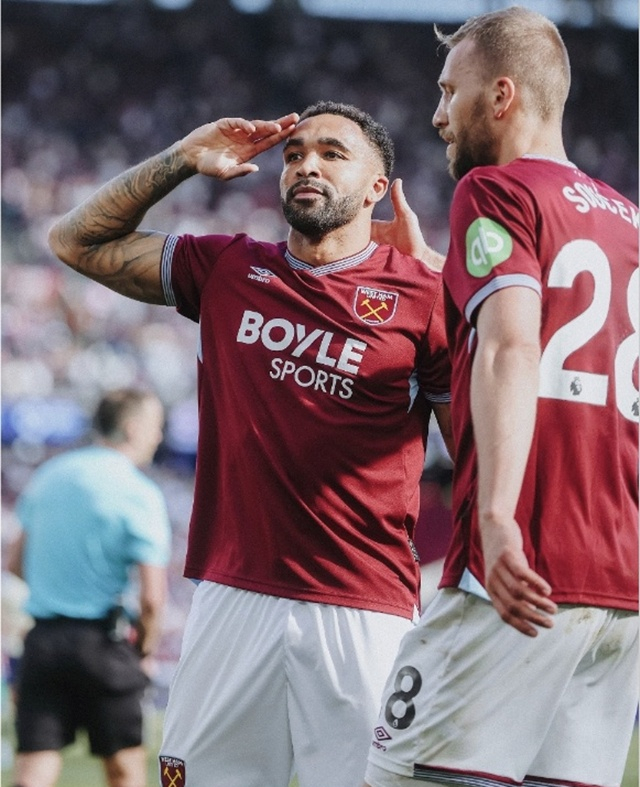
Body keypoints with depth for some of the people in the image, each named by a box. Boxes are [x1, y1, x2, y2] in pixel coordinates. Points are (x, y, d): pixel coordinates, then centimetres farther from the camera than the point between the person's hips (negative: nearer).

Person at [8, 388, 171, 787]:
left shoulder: (49, 474, 10)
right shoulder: (140, 495, -9)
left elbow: (18, 564, 18)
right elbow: (152, 597, -14)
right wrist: (145, 649, 2)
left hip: (42, 637, 5)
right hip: (101, 641, -5)